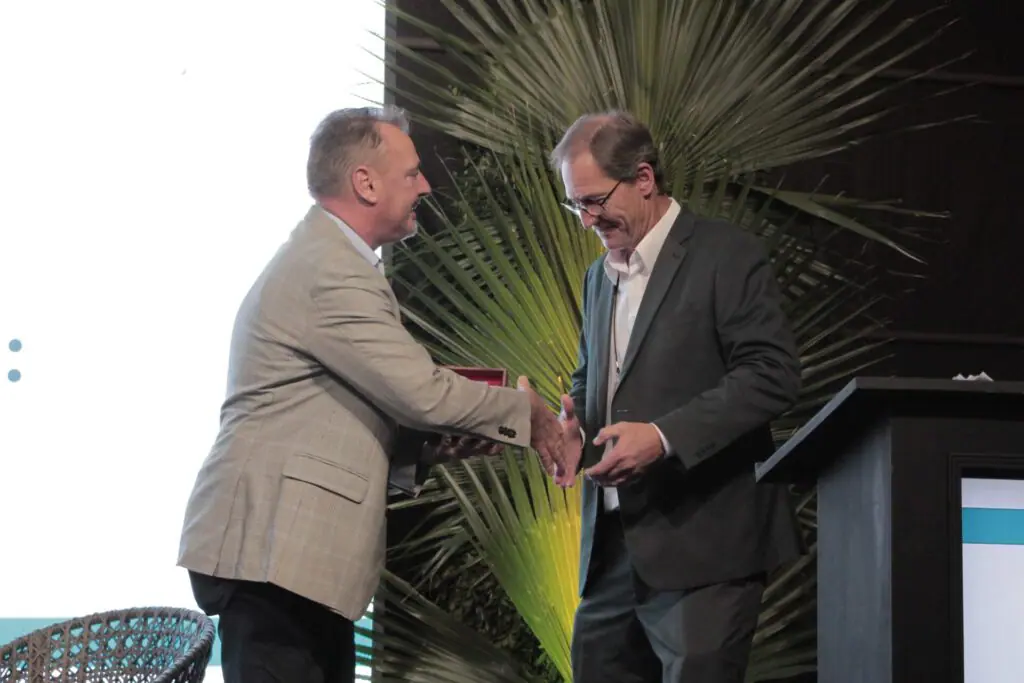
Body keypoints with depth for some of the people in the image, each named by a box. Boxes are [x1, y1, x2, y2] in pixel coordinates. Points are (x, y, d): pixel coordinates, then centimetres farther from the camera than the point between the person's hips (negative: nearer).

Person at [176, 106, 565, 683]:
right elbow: (420, 392, -17)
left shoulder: (323, 258, 19)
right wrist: (524, 410, -2)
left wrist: (449, 429, 4)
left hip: (289, 542, 11)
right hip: (274, 548, -11)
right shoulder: (331, 273, -16)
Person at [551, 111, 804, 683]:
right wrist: (574, 427, 4)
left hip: (703, 544, -7)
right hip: (611, 545, 8)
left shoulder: (729, 256, -7)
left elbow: (773, 374, -15)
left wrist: (665, 437, -23)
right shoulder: (601, 275, 19)